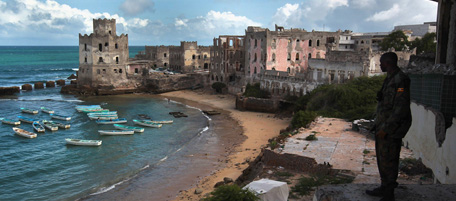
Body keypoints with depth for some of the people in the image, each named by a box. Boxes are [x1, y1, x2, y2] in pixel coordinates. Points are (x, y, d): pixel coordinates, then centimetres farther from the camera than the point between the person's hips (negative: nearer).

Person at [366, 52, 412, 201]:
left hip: (391, 130, -10)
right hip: (383, 126, 10)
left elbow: (401, 108, -23)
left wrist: (386, 128, -22)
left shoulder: (400, 80, -19)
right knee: (382, 159, 19)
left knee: (388, 161, -2)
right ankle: (384, 188, 33)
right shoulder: (390, 78, 13)